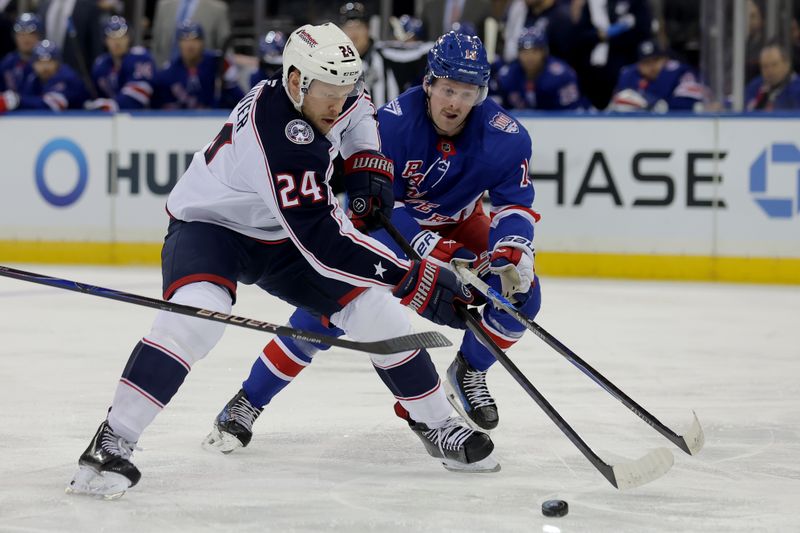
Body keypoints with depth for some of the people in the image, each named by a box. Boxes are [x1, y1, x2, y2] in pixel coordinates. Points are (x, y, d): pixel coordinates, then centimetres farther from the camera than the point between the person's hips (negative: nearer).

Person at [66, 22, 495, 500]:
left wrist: (368, 163, -3)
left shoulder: (325, 92, -12)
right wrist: (420, 282, -41)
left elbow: (357, 110, 17)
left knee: (373, 309, -2)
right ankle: (111, 445, -32)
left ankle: (437, 424, 17)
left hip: (280, 236, 8)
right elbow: (322, 242, -41)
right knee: (197, 313, -35)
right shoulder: (276, 135, -37)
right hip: (210, 225, -8)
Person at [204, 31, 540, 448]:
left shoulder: (504, 136, -24)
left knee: (520, 291, -17)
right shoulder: (391, 122, -32)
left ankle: (468, 373, 10)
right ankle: (248, 402, -8)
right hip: (383, 220, -3)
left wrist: (510, 255, -37)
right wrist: (440, 254, -40)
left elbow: (515, 203, -16)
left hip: (457, 225, 3)